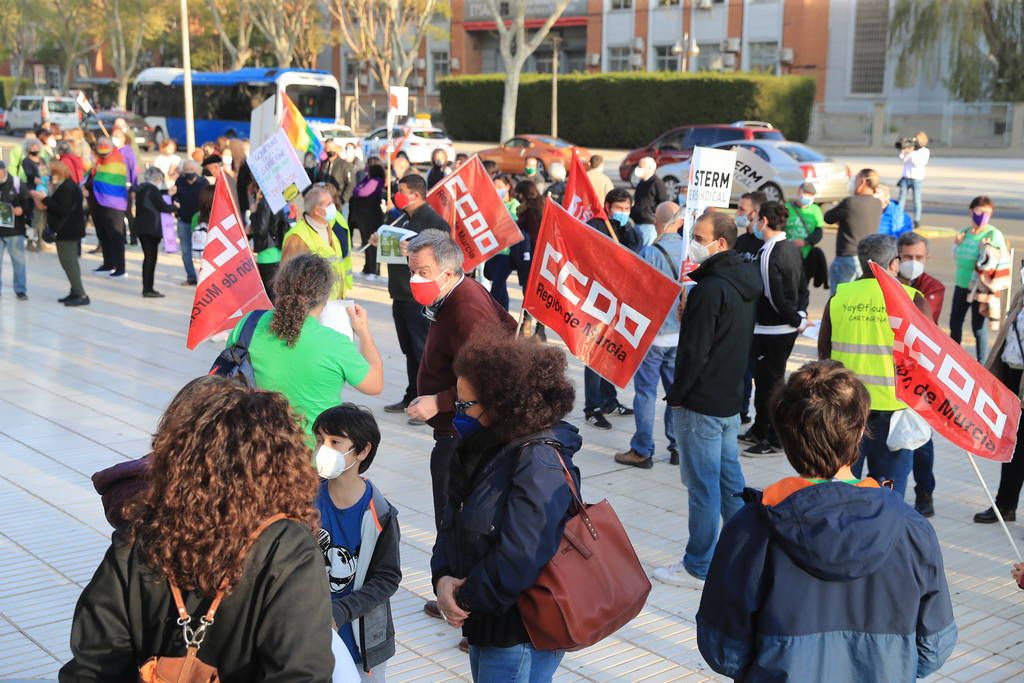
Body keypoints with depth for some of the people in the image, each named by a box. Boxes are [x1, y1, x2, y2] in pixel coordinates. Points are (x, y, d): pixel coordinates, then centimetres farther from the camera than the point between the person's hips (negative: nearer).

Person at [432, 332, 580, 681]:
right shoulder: (487, 449, 5)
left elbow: (520, 560, -29)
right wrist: (443, 577, -9)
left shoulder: (540, 464, -24)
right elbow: (453, 524, 9)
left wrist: (466, 598, -17)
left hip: (521, 636, -9)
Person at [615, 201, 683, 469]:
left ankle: (642, 451, 8)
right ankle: (679, 448, 18)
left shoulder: (650, 252, -15)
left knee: (646, 392, 3)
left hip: (652, 333, -5)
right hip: (683, 333, 5)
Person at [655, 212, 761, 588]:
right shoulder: (745, 282, 8)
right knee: (730, 477, 18)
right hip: (731, 399, 9)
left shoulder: (710, 289, -21)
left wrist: (676, 396, -11)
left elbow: (694, 351, -21)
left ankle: (698, 567, 10)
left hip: (701, 403, -9)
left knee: (702, 484, 0)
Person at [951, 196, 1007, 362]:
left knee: (979, 327, -1)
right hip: (961, 285, 6)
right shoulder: (964, 233, 8)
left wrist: (988, 250, -26)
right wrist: (957, 245, 1)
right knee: (955, 323, 16)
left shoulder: (994, 234, -9)